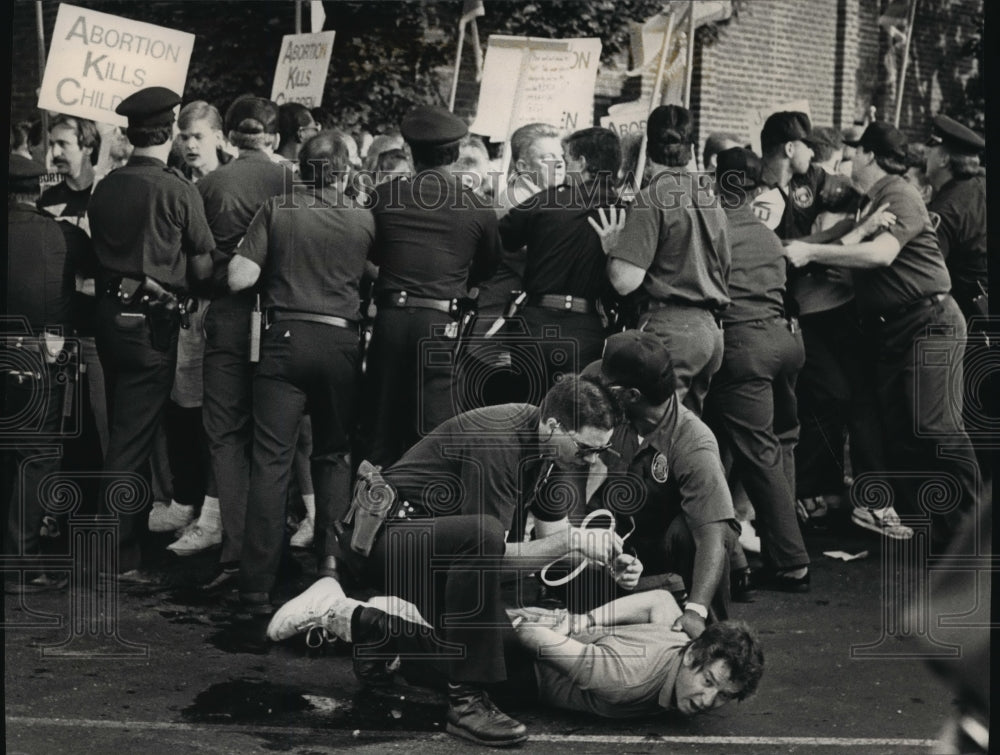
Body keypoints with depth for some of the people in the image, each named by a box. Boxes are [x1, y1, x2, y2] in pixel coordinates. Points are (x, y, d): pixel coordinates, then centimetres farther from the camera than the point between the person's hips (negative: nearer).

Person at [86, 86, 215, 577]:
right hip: (152, 321, -6)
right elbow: (202, 267, -10)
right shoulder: (176, 190, -13)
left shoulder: (105, 188, 3)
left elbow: (101, 254, 9)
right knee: (133, 438, -1)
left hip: (109, 313, 6)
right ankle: (118, 558, 3)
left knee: (124, 430, 19)